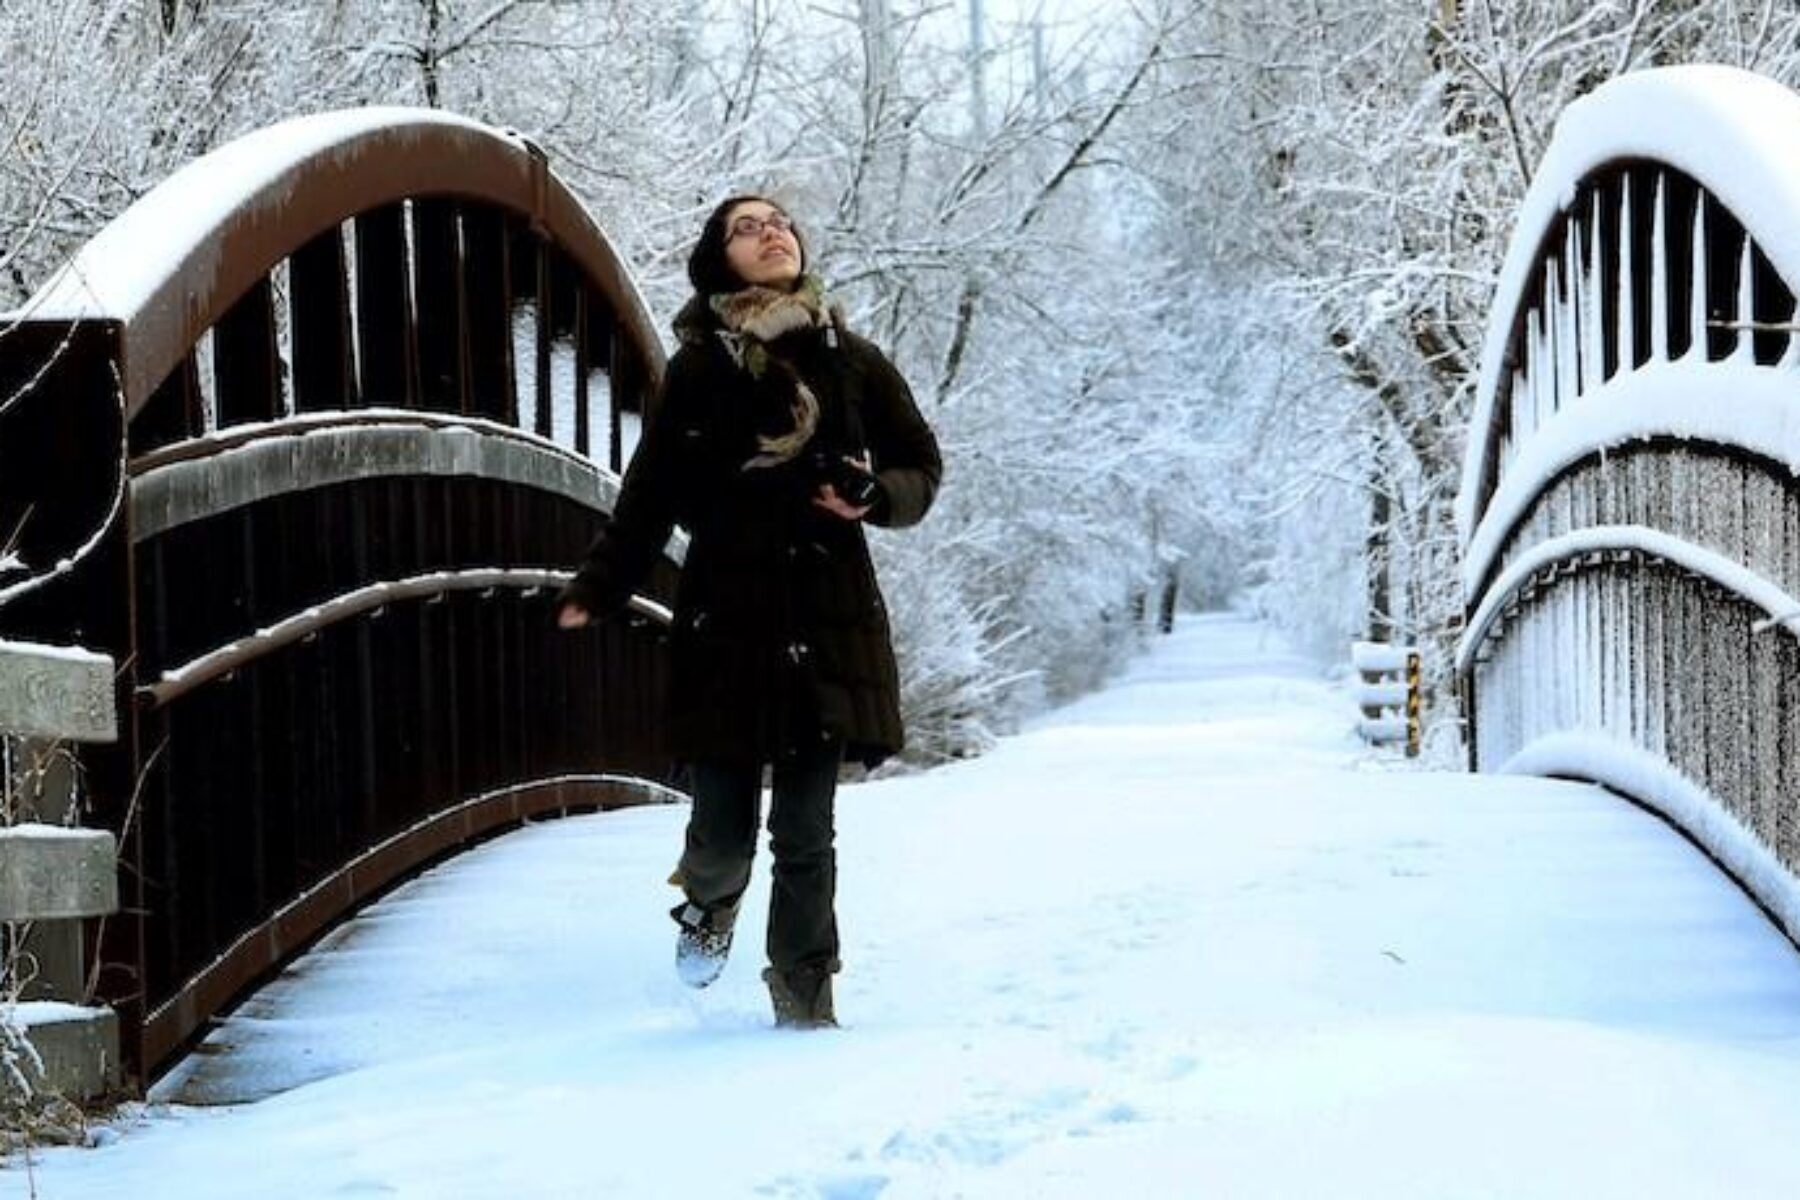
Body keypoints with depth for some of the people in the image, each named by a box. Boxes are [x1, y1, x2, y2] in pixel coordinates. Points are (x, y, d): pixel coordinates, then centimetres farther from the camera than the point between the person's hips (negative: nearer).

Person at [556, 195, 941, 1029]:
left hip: (829, 617, 1)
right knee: (725, 828, -2)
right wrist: (596, 590, -6)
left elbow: (921, 466, 13)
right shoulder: (696, 372, 4)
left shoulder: (852, 361, 7)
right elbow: (650, 494, 3)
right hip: (726, 616, -1)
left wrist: (875, 496, -9)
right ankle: (710, 900, 34)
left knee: (806, 828, 0)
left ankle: (805, 996, 15)